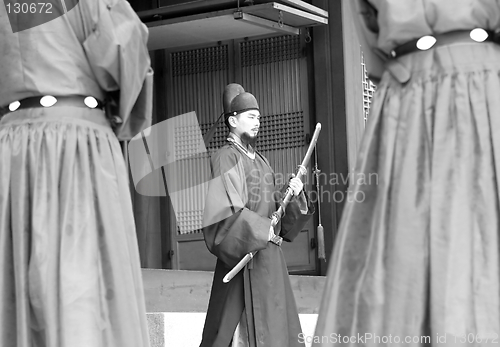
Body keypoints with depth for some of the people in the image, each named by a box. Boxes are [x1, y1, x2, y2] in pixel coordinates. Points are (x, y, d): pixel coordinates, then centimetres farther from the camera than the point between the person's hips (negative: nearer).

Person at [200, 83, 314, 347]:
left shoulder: (260, 160, 18)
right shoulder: (226, 158, -7)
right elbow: (225, 209, -18)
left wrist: (293, 195, -1)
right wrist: (263, 231, -17)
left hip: (269, 253, 8)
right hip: (244, 255, -8)